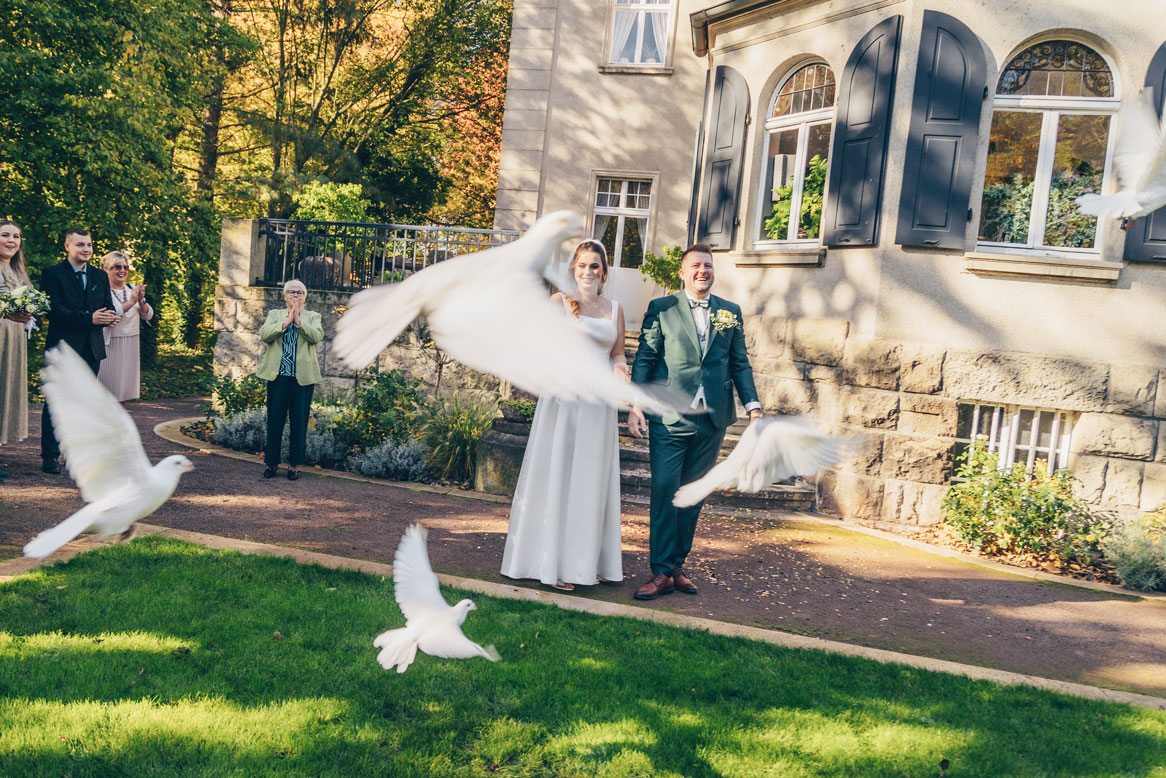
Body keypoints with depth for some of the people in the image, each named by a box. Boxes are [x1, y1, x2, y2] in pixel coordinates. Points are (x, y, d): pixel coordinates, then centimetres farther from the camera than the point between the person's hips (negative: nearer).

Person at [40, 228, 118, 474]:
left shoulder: (100, 276, 15)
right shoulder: (53, 274, -3)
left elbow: (107, 307, 11)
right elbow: (54, 311, -13)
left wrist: (110, 317, -14)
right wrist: (89, 318, -23)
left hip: (92, 349, 5)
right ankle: (49, 456, 4)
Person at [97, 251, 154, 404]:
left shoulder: (133, 289, 9)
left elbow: (148, 315, 6)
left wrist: (141, 301, -14)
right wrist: (131, 302, -22)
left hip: (130, 348, 6)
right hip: (110, 346, -6)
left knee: (123, 392, 13)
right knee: (107, 392, -3)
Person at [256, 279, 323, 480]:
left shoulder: (313, 317, 11)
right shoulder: (275, 315, 14)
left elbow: (317, 336, -9)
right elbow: (264, 334, -5)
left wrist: (299, 320, -14)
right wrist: (286, 321, -11)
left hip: (303, 377, -1)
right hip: (278, 375, 1)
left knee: (299, 421, 2)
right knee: (275, 419, 3)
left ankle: (294, 464, 10)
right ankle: (271, 462, 13)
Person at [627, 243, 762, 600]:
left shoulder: (730, 312, 13)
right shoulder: (661, 309, 4)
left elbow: (740, 363, 14)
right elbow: (644, 359, 2)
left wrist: (753, 406, 5)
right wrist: (635, 406, -7)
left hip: (711, 421, 3)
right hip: (669, 419, -3)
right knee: (664, 493, -6)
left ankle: (677, 565, 18)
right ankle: (662, 572, -1)